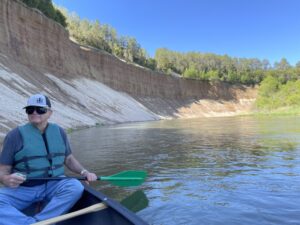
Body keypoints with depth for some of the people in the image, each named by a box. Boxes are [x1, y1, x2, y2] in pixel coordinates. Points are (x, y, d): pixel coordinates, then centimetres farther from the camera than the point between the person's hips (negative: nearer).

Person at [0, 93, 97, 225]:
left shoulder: (59, 132, 5)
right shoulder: (15, 135, -3)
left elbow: (68, 159, 14)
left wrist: (84, 172, -3)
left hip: (53, 185, 2)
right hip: (21, 189, -1)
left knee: (76, 187, -28)